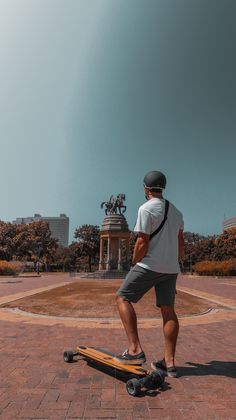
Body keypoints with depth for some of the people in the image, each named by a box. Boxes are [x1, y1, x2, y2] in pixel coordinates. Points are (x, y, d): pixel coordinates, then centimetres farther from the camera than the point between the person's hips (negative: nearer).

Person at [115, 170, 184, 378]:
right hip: (171, 268, 8)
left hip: (150, 265, -7)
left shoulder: (146, 208, -10)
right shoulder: (176, 211, 14)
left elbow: (142, 242, -15)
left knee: (123, 298, 3)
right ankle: (169, 362, 14)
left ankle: (135, 349, -4)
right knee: (168, 309, 9)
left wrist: (134, 264, -2)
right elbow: (180, 242, 18)